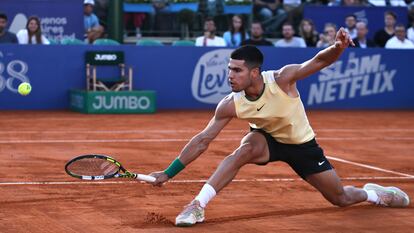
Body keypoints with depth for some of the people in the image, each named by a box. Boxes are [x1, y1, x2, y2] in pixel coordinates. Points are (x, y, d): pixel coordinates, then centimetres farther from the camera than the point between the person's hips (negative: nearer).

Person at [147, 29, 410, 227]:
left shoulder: (281, 79, -32)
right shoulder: (231, 105, -25)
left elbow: (319, 61, -32)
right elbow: (202, 140, -20)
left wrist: (337, 47, -55)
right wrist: (169, 172, -24)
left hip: (302, 144, 0)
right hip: (267, 140, 0)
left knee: (341, 198, 6)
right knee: (245, 148, -36)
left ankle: (372, 193, 42)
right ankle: (198, 205, -33)